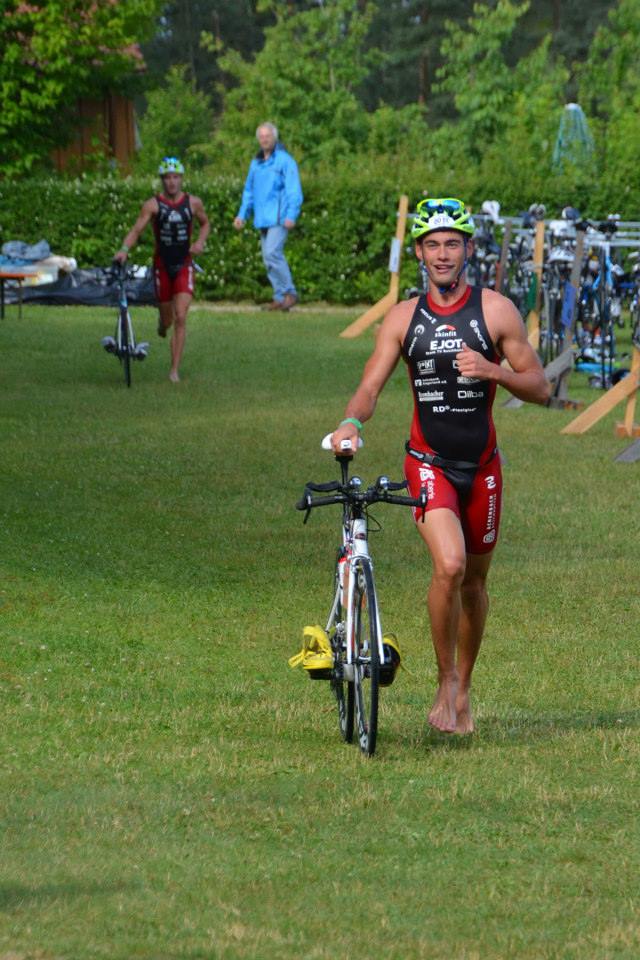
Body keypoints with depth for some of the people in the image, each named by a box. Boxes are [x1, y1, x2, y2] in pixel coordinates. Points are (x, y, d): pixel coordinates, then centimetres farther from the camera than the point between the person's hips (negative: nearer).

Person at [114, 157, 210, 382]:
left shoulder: (193, 203, -2)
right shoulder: (153, 205, -9)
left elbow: (205, 223, 17)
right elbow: (136, 230, -15)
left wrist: (200, 242, -2)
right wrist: (124, 249, -32)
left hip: (184, 265, 0)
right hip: (162, 265, 0)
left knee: (181, 318, -12)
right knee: (167, 318, 11)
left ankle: (175, 370, -9)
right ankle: (163, 322, 51)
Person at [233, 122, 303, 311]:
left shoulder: (285, 161, -4)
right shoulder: (256, 163, 18)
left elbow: (294, 191, -10)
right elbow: (249, 191, 25)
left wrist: (291, 215, -19)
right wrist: (242, 214, 15)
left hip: (279, 217, -8)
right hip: (263, 218, 8)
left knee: (272, 252, -19)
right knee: (269, 257, 6)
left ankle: (289, 293, -12)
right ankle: (280, 298, 10)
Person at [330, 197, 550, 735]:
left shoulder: (496, 311, -3)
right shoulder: (404, 318, 2)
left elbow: (540, 388, -2)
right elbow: (370, 387, -2)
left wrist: (493, 371, -21)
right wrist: (352, 422, -24)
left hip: (482, 464, 1)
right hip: (428, 463, -1)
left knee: (475, 580, 12)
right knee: (449, 565, -23)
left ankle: (464, 690, 32)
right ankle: (446, 682, -7)